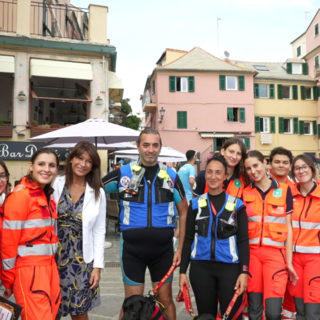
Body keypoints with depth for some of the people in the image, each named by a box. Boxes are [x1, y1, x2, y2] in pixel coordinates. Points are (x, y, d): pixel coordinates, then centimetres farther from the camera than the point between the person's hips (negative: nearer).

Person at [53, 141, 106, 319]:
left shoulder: (98, 193, 0)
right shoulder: (56, 185, -4)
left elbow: (99, 231, 1)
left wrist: (98, 266, -2)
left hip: (82, 260, 0)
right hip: (54, 258, 0)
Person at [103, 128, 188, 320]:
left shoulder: (171, 176, 0)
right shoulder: (123, 173, -4)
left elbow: (184, 212, 6)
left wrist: (182, 247, 0)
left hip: (163, 248, 2)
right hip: (132, 248, -1)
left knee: (165, 299, 15)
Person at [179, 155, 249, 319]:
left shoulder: (236, 204, 1)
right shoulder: (195, 204, 5)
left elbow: (243, 240, 0)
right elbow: (188, 239, 7)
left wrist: (244, 271, -9)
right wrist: (183, 271, 4)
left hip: (230, 268, -1)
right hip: (200, 267, 2)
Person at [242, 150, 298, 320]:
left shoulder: (284, 190, 2)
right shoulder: (245, 193, 5)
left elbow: (288, 227, 3)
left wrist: (289, 261, 1)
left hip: (275, 252, -1)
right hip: (251, 252, 2)